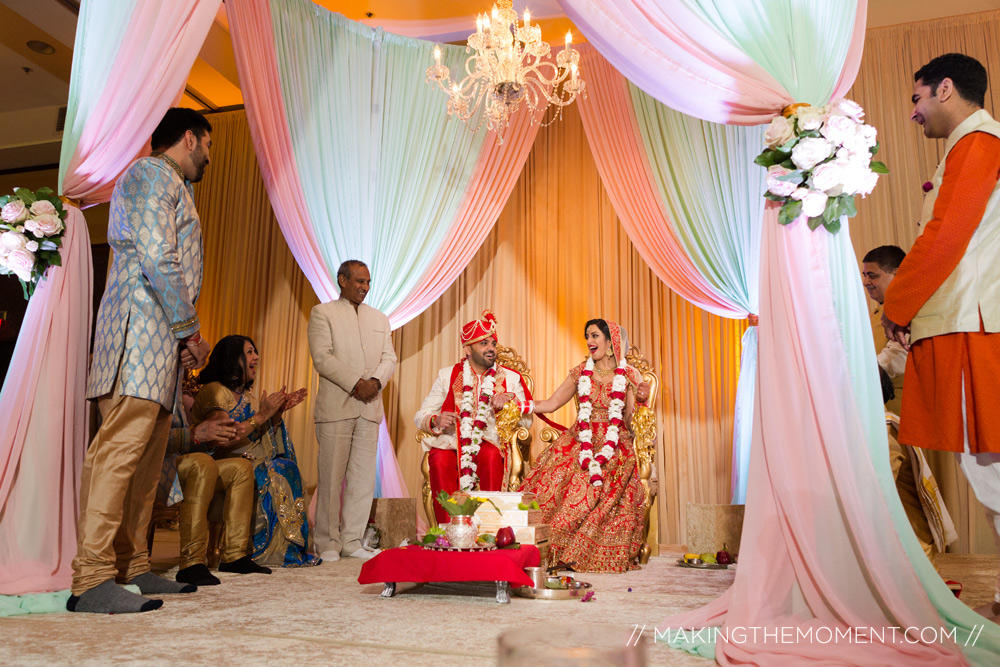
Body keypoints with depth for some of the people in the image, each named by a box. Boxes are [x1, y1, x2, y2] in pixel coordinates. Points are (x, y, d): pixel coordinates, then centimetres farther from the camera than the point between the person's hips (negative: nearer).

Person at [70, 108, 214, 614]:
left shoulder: (172, 187, 30)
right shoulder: (151, 174, 0)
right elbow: (157, 259, -14)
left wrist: (186, 335, 14)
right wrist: (189, 329, -10)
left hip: (162, 340, 10)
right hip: (141, 325, -10)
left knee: (146, 457, 6)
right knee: (121, 447, -15)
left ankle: (133, 567, 10)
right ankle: (91, 579, -16)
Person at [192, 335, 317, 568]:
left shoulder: (248, 396, 17)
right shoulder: (214, 391, -9)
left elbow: (265, 440, 13)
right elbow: (221, 441, -22)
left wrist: (279, 412, 1)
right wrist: (261, 415, -17)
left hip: (245, 466, 8)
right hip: (212, 466, -7)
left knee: (284, 469, -13)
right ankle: (234, 555, -22)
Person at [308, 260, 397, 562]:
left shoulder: (380, 319, 19)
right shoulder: (322, 313, 4)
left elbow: (389, 358, 11)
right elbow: (322, 358, -8)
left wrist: (375, 381, -9)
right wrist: (355, 384, -15)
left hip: (370, 407, 5)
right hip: (335, 406, -5)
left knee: (364, 477, 5)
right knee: (331, 477, -1)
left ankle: (352, 540, 14)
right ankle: (327, 543, 10)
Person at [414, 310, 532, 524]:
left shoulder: (510, 377, 11)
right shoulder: (448, 375, 9)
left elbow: (527, 421, 5)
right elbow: (420, 416, 4)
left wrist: (511, 403, -15)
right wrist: (436, 421, -19)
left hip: (490, 443, 0)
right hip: (450, 442, 0)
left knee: (491, 456, -34)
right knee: (440, 459, -32)